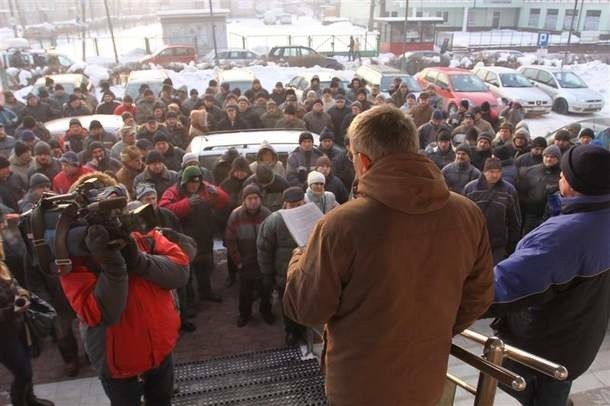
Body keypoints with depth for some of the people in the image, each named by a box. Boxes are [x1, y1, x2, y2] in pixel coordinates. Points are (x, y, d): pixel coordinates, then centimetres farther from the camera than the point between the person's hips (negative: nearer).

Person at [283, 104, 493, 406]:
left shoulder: (341, 224, -27)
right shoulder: (468, 215, -13)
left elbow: (305, 309, -15)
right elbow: (478, 297, 0)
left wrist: (299, 259, 4)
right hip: (427, 380, 4)